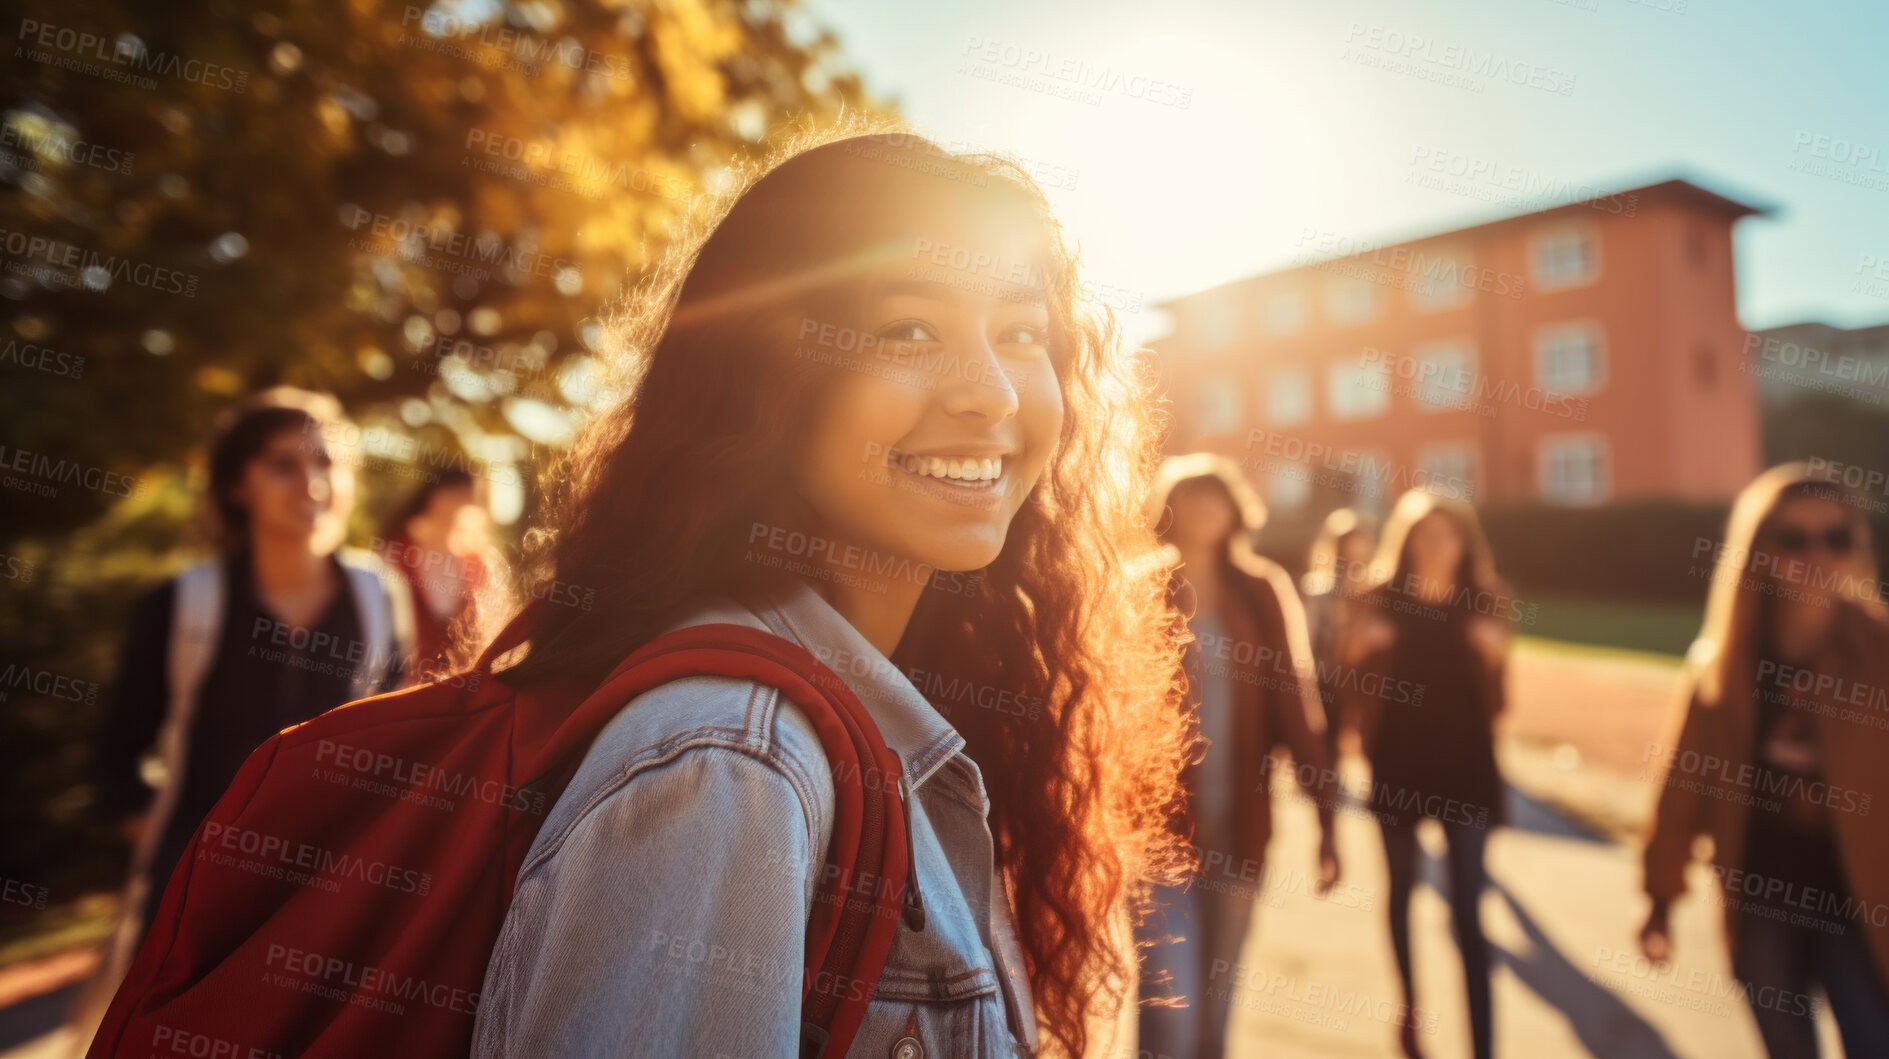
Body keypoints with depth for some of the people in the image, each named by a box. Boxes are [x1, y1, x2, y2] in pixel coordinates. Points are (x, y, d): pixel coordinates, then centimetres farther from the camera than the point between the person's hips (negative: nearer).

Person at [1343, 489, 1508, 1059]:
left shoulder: (1484, 604, 0)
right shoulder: (1381, 601, -2)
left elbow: (1495, 695, 8)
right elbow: (1354, 685, 2)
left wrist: (1493, 657, -7)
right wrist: (1363, 649, -13)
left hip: (1465, 764, -1)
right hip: (1397, 763, 1)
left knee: (1468, 910, -5)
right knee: (1401, 888, 16)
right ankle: (1410, 1004, 37)